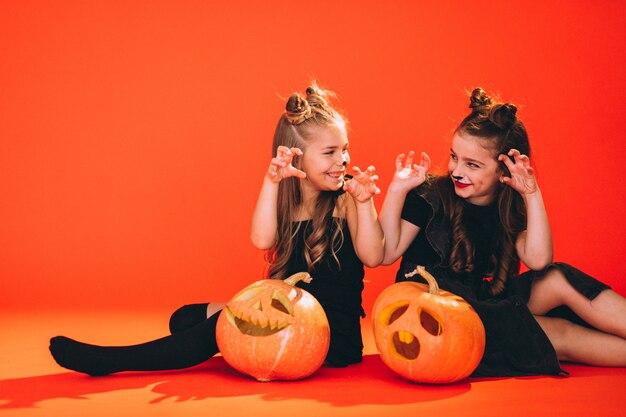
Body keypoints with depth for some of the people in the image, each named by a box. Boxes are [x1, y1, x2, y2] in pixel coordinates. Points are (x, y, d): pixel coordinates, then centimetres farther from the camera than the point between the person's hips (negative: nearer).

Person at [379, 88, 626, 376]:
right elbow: (387, 254, -14)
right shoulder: (431, 196, -7)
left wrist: (532, 194, -16)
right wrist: (397, 189, -21)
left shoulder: (511, 207, 5)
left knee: (559, 280, -16)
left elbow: (538, 260, -12)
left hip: (490, 305, 5)